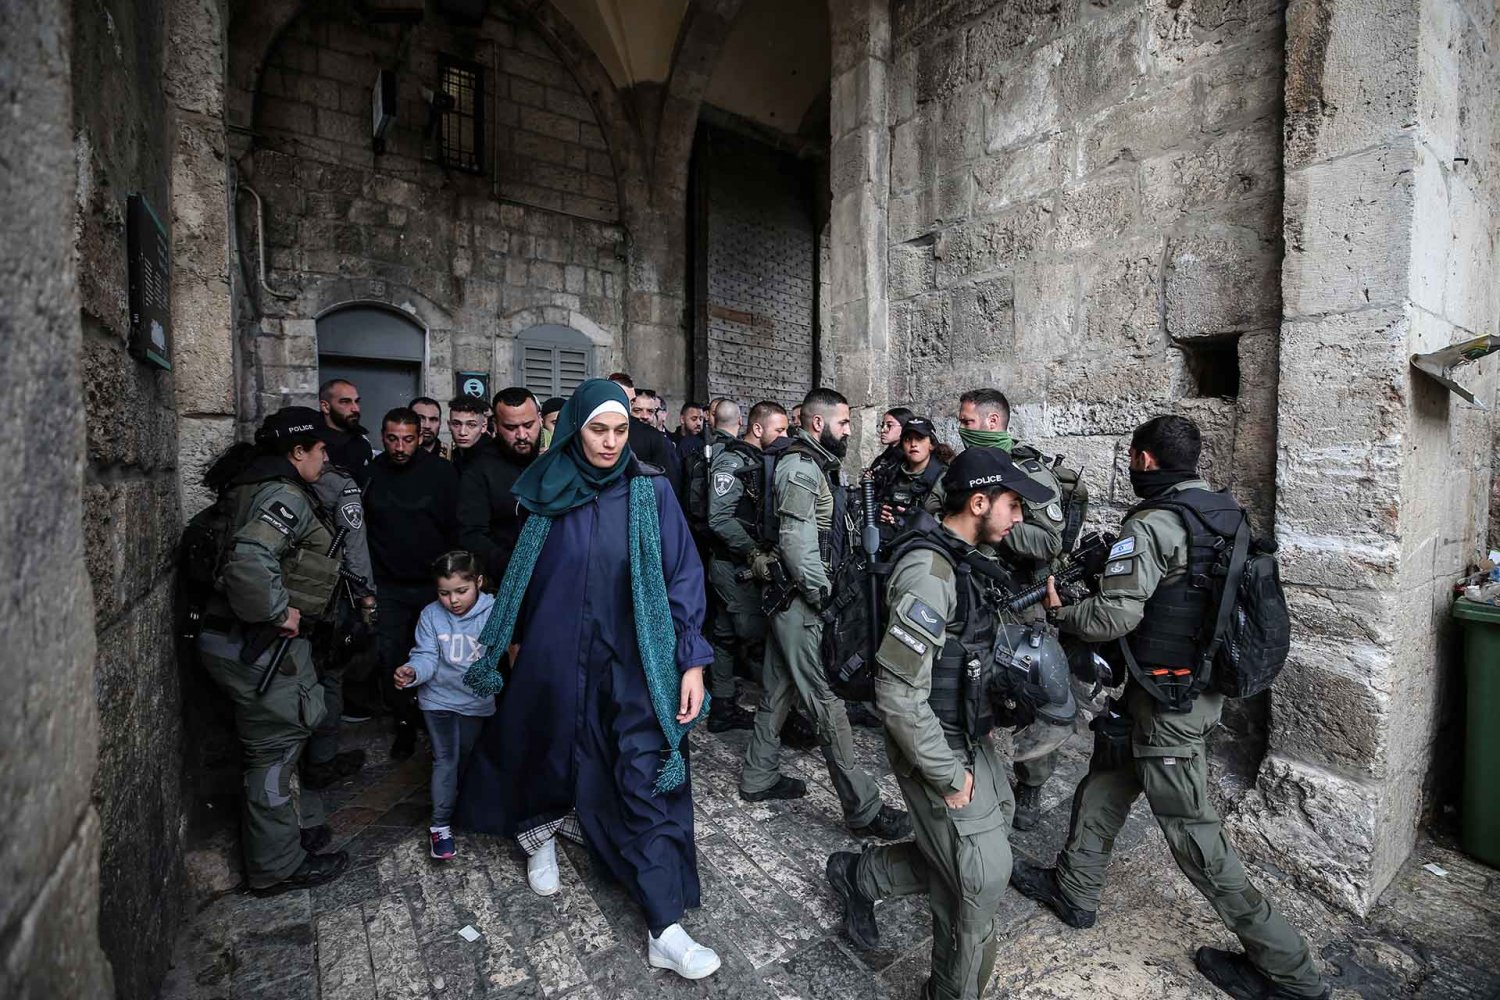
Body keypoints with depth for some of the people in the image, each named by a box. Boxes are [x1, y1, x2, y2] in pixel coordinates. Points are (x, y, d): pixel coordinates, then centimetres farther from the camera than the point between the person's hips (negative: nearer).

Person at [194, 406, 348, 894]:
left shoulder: (271, 489, 13)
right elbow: (249, 560, -36)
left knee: (288, 732, 23)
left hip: (266, 639, 10)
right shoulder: (285, 496, -20)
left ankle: (292, 823, 41)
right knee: (276, 748, 4)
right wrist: (279, 611, -22)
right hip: (254, 645, -10)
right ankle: (278, 867, 21)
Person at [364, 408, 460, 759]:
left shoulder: (442, 472, -6)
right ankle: (406, 724, 26)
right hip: (388, 588, 2)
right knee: (392, 660, 6)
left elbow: (456, 530, -3)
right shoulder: (369, 474, 0)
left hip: (434, 585, -1)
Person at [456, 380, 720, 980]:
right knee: (549, 751, 20)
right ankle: (540, 833, 54)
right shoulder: (549, 492, 0)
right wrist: (513, 639, 18)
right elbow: (526, 571, 10)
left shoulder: (651, 490, -8)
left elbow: (682, 574, -8)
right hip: (556, 658, 2)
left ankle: (665, 930, 12)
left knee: (649, 779, -1)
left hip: (633, 663, -2)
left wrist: (692, 658, -13)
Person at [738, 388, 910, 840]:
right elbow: (797, 543, -23)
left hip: (790, 599, 10)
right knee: (828, 700, -3)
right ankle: (862, 808, 8)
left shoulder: (813, 465, 16)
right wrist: (823, 594, -15)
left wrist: (822, 589, 12)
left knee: (779, 690, 18)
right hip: (803, 602, -10)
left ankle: (758, 778, 32)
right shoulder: (802, 468, -16)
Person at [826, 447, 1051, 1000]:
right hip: (938, 748, -9)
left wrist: (980, 724, 13)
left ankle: (860, 875, 37)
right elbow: (898, 694, -28)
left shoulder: (956, 559, 5)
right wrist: (948, 775, -19)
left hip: (967, 738, 9)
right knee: (983, 875, 5)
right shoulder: (929, 571, -27)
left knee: (963, 852, 19)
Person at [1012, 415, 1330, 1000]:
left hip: (1167, 703, -9)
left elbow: (1115, 616, -27)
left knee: (1194, 836, 6)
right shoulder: (1226, 513, 6)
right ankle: (1072, 891, 35)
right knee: (1103, 786, 20)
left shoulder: (1152, 525, -21)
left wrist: (1058, 612, -8)